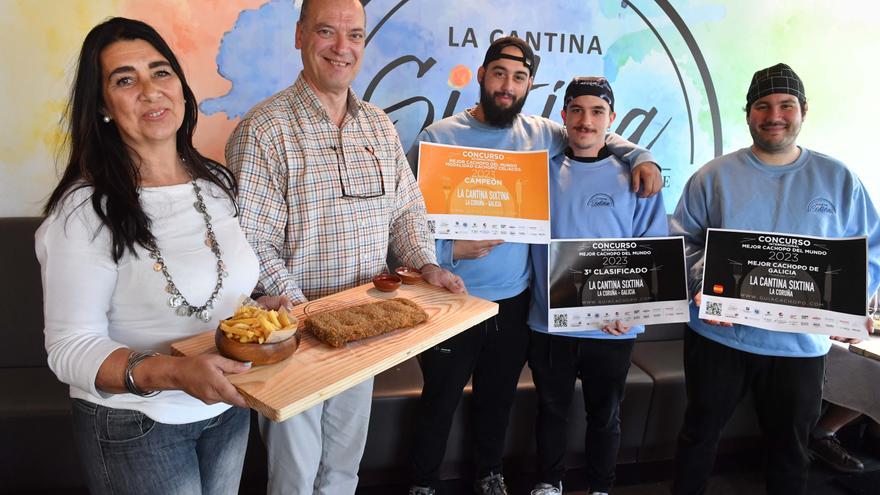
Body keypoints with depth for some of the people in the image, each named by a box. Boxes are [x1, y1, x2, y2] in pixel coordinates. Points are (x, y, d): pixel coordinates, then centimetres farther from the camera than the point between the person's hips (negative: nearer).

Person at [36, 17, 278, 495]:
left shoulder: (216, 184, 0)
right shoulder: (84, 211, -19)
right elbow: (70, 349, -20)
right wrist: (173, 373, -34)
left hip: (227, 405, 6)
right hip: (135, 427, -5)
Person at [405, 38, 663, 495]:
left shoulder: (542, 135, 2)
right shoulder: (439, 136, -9)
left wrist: (640, 156, 2)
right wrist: (450, 251, -23)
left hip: (515, 300, 4)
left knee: (498, 398, 21)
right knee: (439, 402, 11)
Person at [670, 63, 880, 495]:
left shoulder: (838, 179, 4)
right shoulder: (715, 176, 0)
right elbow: (681, 240, -1)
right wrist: (704, 281, -18)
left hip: (800, 344, 1)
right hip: (717, 334, -1)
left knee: (790, 447, 17)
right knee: (699, 432, 14)